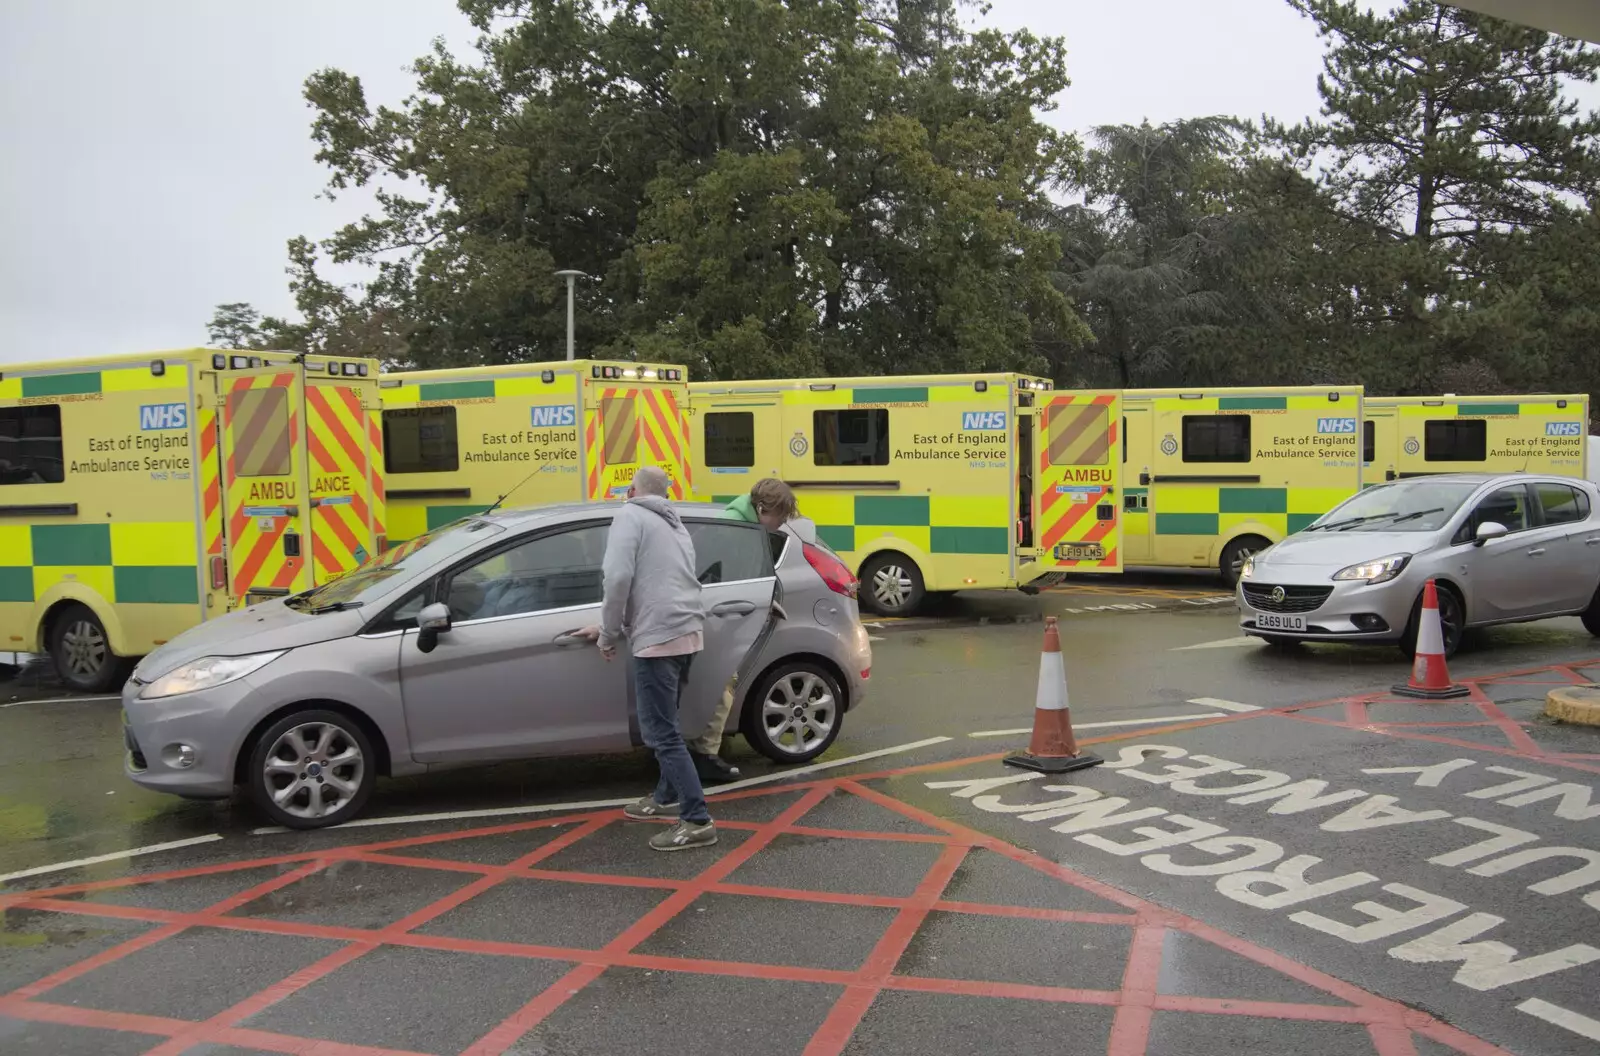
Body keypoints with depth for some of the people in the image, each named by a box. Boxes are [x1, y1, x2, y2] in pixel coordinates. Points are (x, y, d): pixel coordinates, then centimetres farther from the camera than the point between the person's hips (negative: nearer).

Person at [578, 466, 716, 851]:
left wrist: (608, 635, -4)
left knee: (661, 733, -6)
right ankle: (667, 798, 36)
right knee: (665, 724, 24)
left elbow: (619, 577, -15)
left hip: (658, 637, -9)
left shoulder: (630, 515, -1)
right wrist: (607, 627, 34)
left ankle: (697, 821, -7)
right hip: (688, 632, 9)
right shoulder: (675, 525, 25)